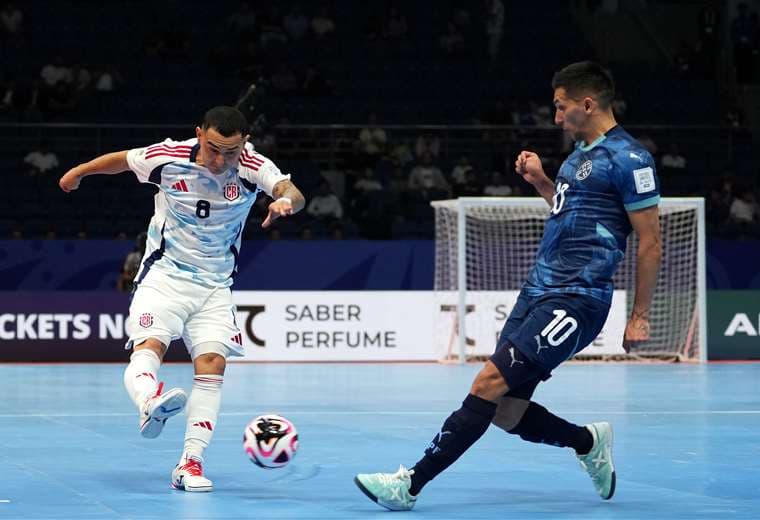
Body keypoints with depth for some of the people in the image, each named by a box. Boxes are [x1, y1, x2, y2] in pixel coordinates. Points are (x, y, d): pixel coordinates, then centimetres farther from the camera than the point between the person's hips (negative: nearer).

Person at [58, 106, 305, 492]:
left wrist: (286, 200, -56)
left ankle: (190, 463, -11)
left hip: (215, 285, 1)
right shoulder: (168, 157, -14)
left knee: (212, 363, -13)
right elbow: (121, 160, 6)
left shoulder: (254, 168, -13)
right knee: (149, 345, -29)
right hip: (164, 274, -1)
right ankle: (149, 402, -57)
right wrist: (78, 172, 22)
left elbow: (292, 193, -31)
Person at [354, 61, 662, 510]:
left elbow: (651, 243, -10)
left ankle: (411, 485, -14)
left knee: (489, 385, -16)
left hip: (575, 301, -9)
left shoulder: (628, 158, -10)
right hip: (538, 291, 9)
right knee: (506, 413, 5)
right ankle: (589, 443, 28)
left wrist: (640, 317, -9)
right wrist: (541, 182, 16)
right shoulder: (582, 150, 17)